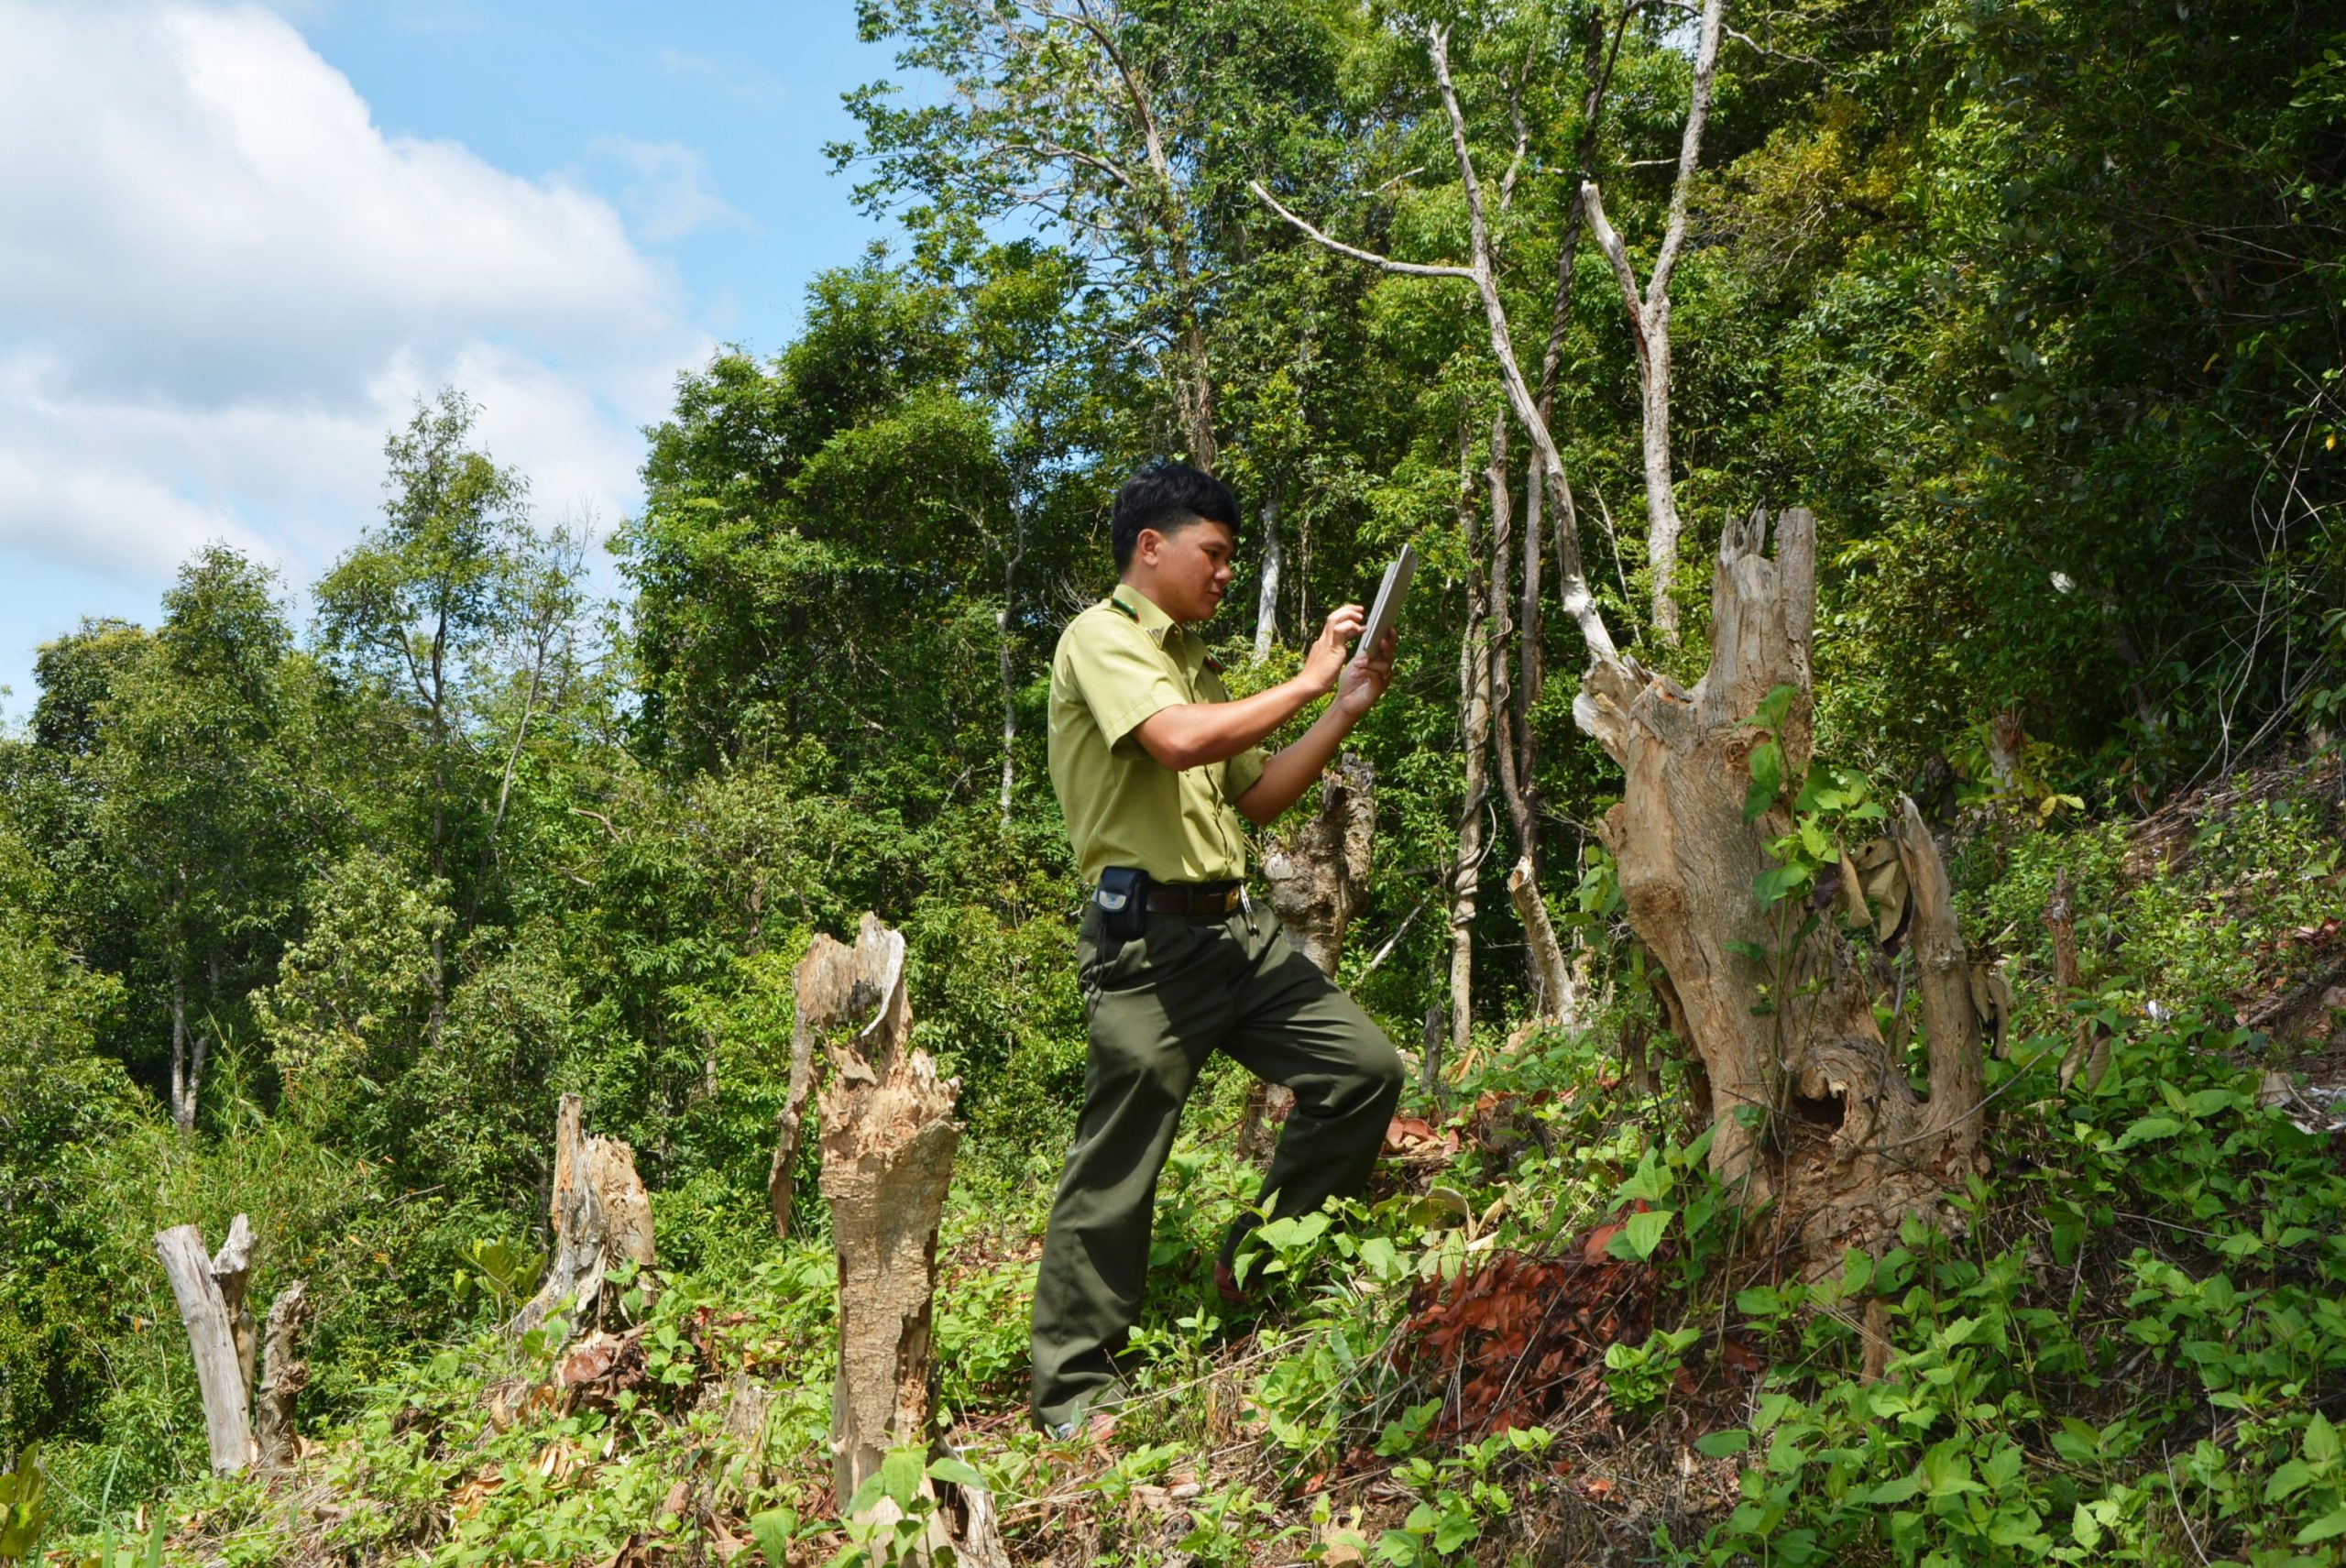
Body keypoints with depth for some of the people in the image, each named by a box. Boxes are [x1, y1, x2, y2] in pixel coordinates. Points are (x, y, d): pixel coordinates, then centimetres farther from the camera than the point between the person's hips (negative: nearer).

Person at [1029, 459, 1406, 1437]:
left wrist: (1347, 710, 12)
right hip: (1149, 933, -8)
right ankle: (1071, 1386, 10)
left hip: (1235, 926, 8)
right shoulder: (1101, 641, -5)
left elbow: (1254, 799, 21)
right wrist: (1308, 684, -12)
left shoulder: (1194, 659, 22)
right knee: (1116, 1167, -3)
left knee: (1365, 1067, 2)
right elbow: (1181, 741, -23)